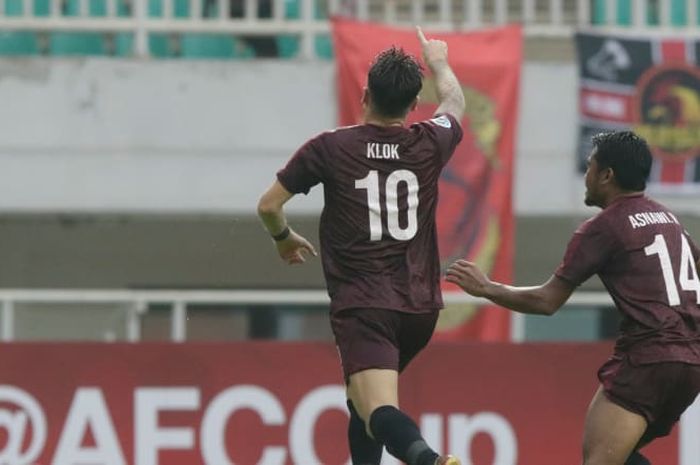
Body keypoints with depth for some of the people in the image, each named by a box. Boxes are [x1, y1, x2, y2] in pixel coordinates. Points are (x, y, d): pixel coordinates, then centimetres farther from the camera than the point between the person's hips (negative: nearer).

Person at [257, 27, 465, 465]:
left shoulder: (330, 148, -2)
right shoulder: (430, 144, 6)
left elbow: (269, 205, 4)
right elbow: (455, 103, 31)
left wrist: (285, 239, 25)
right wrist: (439, 63, 50)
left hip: (362, 307, -5)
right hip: (420, 306, 5)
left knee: (378, 410, -22)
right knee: (365, 399, 28)